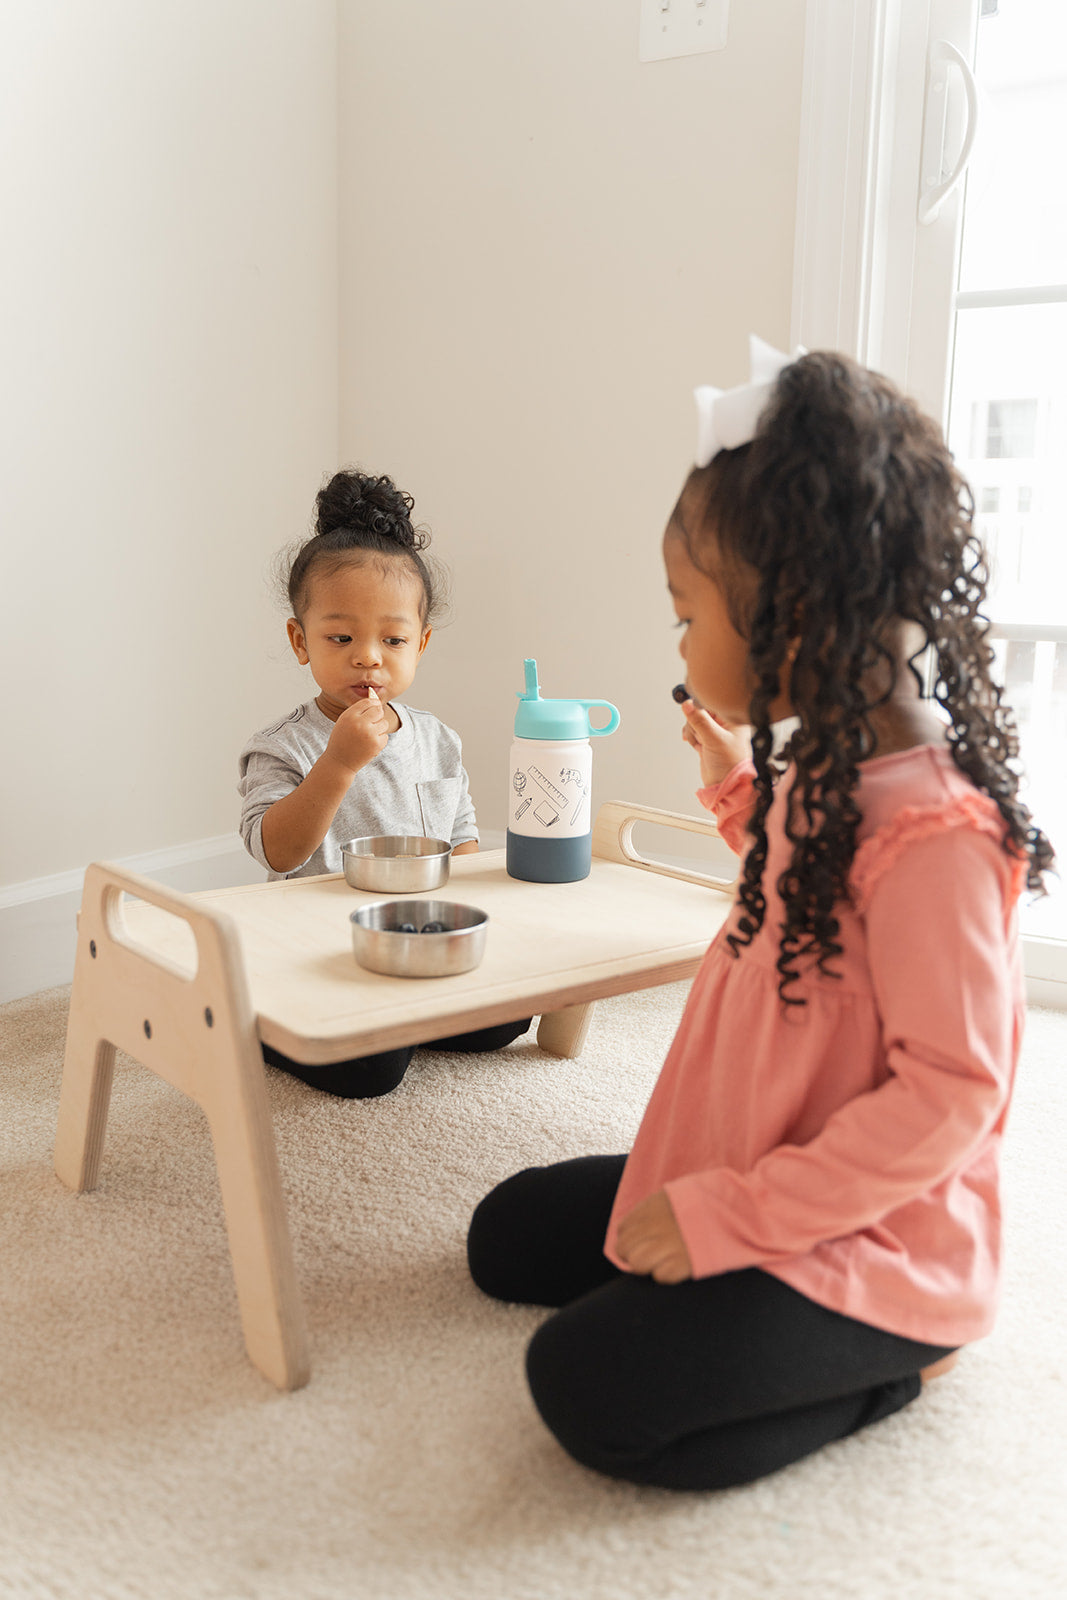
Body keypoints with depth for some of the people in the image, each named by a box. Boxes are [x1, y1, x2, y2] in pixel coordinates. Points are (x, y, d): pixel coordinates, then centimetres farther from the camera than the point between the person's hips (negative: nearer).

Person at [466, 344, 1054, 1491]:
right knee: (509, 1235, 15)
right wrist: (738, 788, 15)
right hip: (746, 1189, 10)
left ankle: (884, 1367, 0)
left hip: (873, 1245, -9)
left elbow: (947, 1095, -29)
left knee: (591, 1388, -19)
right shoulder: (829, 769, 1)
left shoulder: (931, 831, -29)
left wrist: (727, 1212, -27)